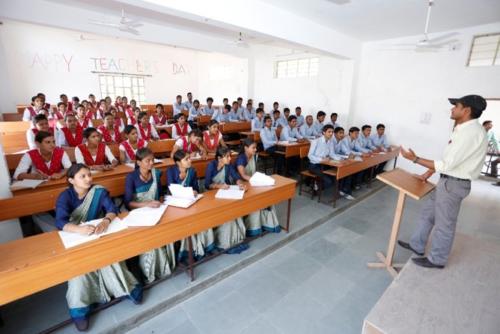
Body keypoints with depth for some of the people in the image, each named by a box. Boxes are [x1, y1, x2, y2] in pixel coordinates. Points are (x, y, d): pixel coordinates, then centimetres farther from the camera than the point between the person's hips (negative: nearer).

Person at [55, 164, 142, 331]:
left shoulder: (99, 191, -8)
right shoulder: (65, 196, -14)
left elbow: (112, 208, -18)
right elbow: (60, 222, -28)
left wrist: (106, 221, -42)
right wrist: (79, 229, -49)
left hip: (99, 234, 1)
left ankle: (127, 287, -5)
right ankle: (79, 306, -12)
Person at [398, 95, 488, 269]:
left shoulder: (471, 132, -23)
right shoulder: (463, 129, 8)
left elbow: (447, 164, -25)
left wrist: (415, 159, -22)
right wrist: (429, 173, 12)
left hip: (454, 183, -10)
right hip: (447, 181, 10)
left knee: (444, 223, 6)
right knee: (427, 212, 19)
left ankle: (436, 259, 25)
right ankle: (417, 246, 34)